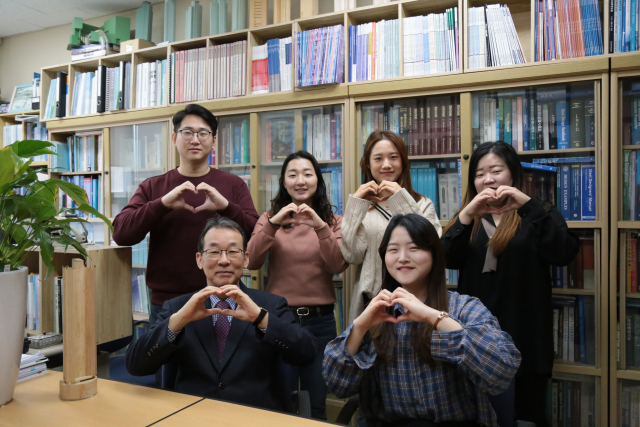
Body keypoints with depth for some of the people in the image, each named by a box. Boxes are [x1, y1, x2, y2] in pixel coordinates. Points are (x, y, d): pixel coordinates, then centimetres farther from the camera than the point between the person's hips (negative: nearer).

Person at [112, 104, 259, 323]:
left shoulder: (233, 185, 2)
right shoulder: (152, 187, 5)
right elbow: (121, 234, -7)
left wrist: (226, 206, -23)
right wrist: (163, 204, -21)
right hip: (165, 303, 1)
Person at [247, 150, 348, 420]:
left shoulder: (333, 221, 3)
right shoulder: (270, 217, 2)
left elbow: (338, 266, -12)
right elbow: (252, 263, -10)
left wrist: (321, 227, -25)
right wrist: (272, 224, -23)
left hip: (319, 319, 0)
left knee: (317, 402, 13)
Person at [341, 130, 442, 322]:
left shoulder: (423, 204, 5)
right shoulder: (359, 206, 7)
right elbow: (352, 256, -7)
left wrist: (403, 201, -14)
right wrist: (356, 205, -9)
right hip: (370, 301, 1)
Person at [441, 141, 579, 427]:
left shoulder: (539, 216, 4)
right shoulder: (468, 219, 9)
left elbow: (564, 253, -16)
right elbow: (447, 259, -8)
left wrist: (529, 205, -24)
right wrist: (466, 215, -21)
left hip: (524, 339, -2)